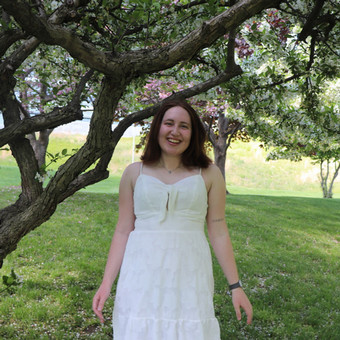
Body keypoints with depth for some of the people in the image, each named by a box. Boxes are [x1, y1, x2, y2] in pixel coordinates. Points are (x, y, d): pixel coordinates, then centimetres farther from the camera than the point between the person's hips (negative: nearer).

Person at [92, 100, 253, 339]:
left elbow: (219, 232, 5)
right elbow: (123, 231, 7)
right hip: (142, 274, 1)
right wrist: (106, 283, 1)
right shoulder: (135, 173, 7)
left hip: (188, 274, 0)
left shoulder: (209, 174, 4)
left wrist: (235, 286, 4)